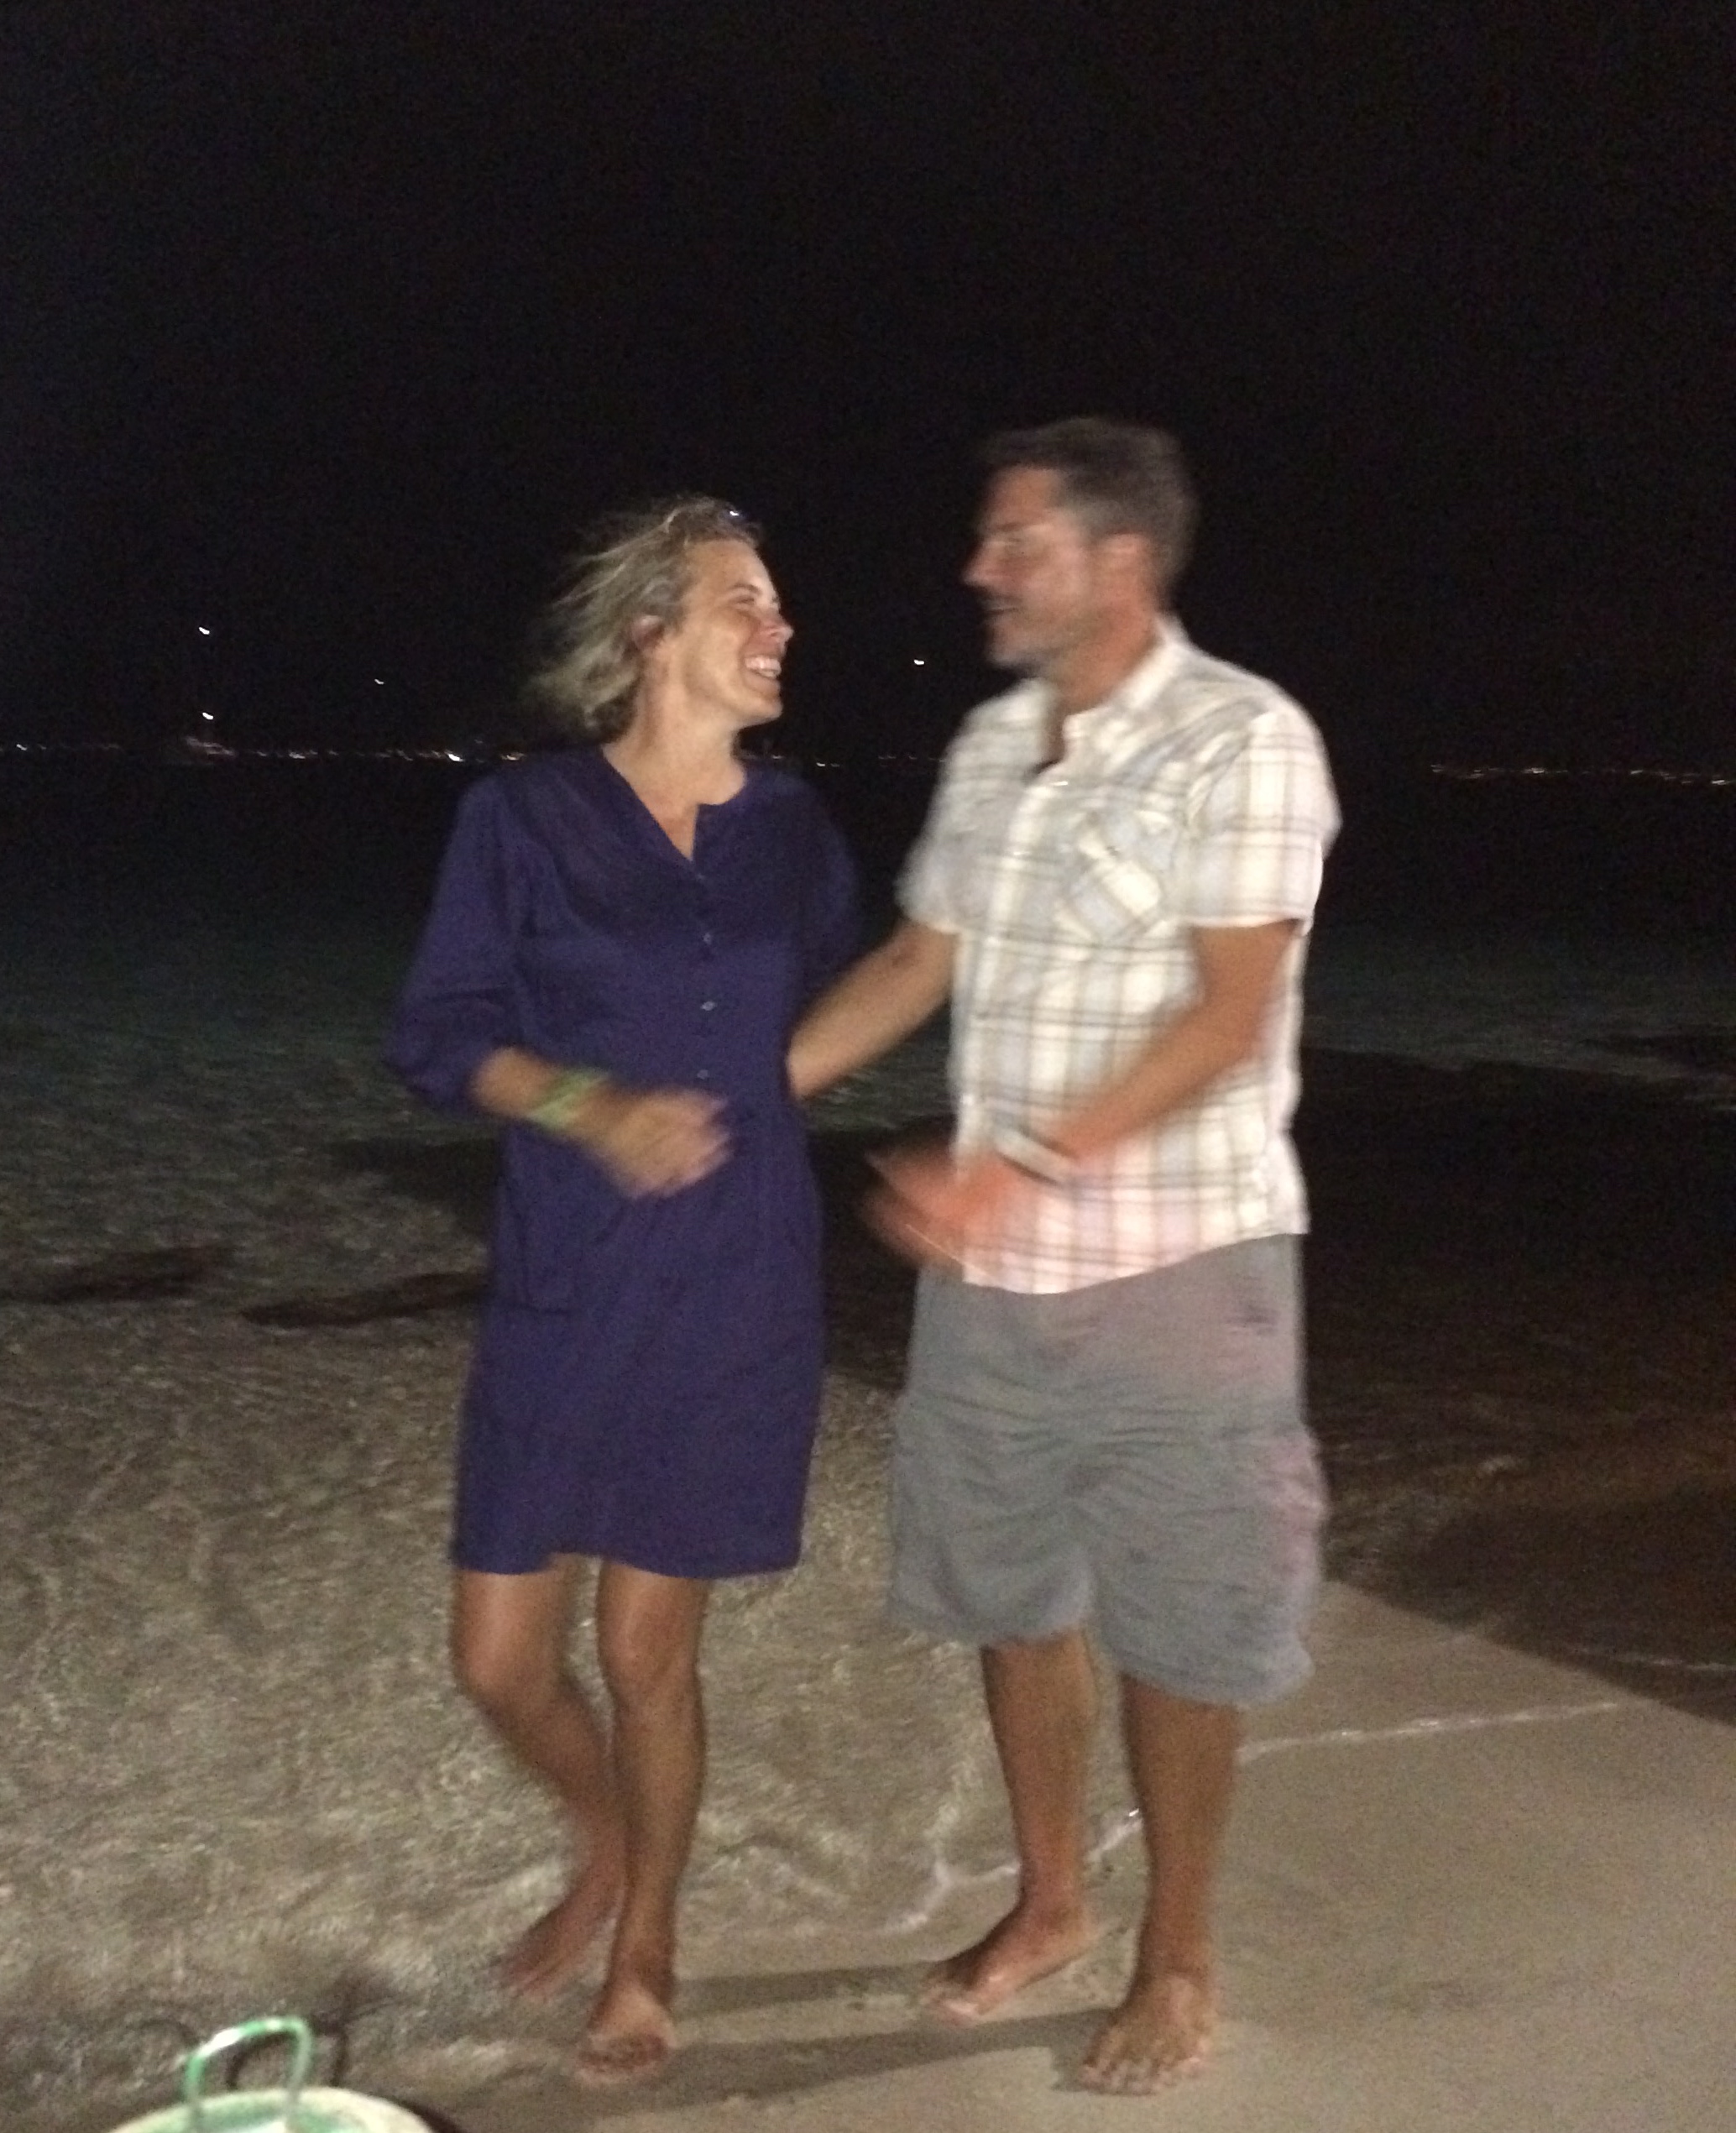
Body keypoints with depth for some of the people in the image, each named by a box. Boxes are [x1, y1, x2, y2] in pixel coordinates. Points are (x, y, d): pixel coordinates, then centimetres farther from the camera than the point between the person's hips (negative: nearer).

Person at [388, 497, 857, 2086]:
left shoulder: (792, 827, 4)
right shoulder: (528, 818, -4)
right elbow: (437, 1035, -6)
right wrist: (586, 1103, -19)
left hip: (737, 1296, 1)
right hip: (565, 1292, 0)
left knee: (647, 1651, 8)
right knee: (499, 1659, 5)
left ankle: (647, 1946, 33)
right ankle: (604, 1840, 39)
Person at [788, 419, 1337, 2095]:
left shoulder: (1244, 739, -12)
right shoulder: (991, 743, 8)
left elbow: (1230, 1016, -19)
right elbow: (917, 963, 14)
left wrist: (1027, 1165, -27)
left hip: (1173, 1264, -6)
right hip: (993, 1265, 6)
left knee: (1176, 1628, 7)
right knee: (1009, 1595, 16)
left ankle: (1177, 1961, 27)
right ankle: (1049, 1904, 36)